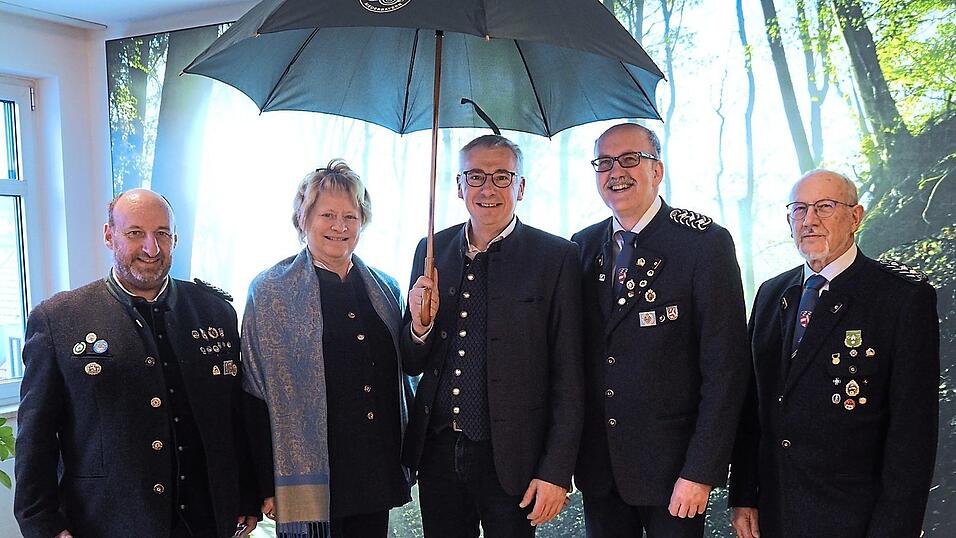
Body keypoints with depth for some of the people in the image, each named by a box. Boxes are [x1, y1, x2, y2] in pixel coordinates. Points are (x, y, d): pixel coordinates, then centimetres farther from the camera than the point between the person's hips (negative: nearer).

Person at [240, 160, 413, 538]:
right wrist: (265, 484, -7)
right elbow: (256, 396, -6)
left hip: (378, 474, 4)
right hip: (311, 474, -4)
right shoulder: (270, 291, -4)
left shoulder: (385, 289, 8)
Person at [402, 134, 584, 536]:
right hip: (436, 452, 4)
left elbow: (567, 376, -7)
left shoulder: (556, 257, -7)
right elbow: (411, 366, 9)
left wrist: (556, 472, -9)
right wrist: (420, 326, -13)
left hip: (509, 458, -3)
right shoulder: (432, 251, 4)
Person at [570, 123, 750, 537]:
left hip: (671, 465, -4)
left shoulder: (705, 243, -10)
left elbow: (725, 367, -13)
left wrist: (701, 471, -15)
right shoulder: (583, 247, 5)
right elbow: (576, 353, 9)